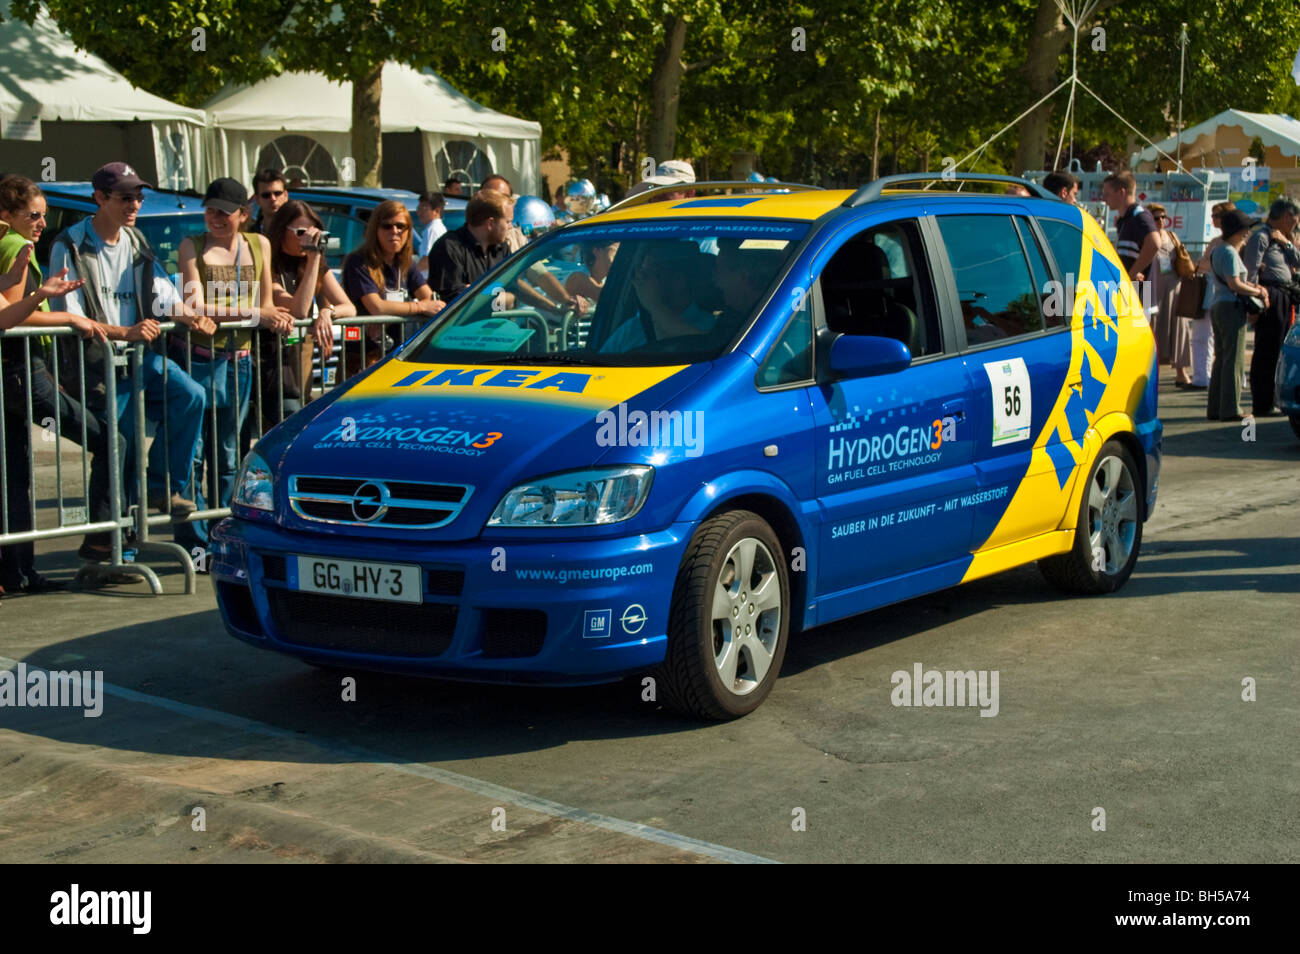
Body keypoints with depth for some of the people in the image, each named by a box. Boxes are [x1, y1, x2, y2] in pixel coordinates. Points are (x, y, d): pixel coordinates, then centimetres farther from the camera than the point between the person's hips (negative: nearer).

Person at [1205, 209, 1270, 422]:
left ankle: (1215, 407, 13)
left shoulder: (1218, 251, 18)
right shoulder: (1229, 253, -13)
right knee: (1234, 359, -7)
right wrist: (1258, 292, -7)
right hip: (1231, 307, -10)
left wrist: (1255, 287, 6)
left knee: (1221, 358, 12)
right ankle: (1230, 409, -8)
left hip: (1217, 307, 10)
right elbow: (1235, 284, -19)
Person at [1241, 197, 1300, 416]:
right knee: (1267, 352, -9)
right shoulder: (1261, 237, -8)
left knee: (1278, 351, 11)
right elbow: (1251, 269, -15)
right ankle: (1263, 405, -8)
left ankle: (1273, 400, 18)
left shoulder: (1280, 238, 22)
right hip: (1271, 298, -9)